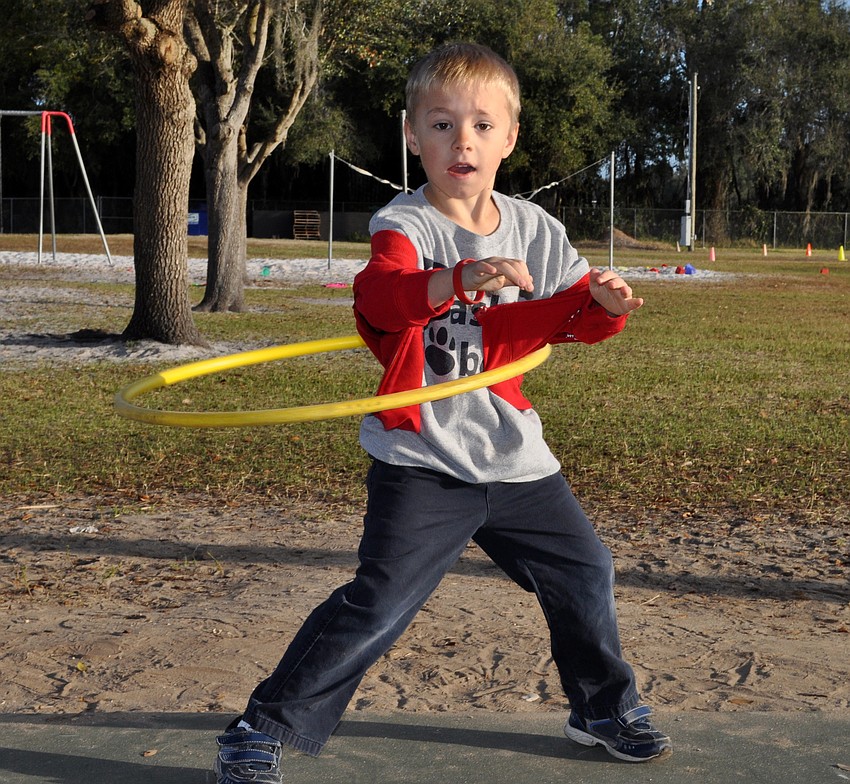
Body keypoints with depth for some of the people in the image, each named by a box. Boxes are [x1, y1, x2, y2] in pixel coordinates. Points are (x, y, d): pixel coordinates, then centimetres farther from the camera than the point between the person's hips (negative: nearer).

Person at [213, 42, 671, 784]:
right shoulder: (405, 225, -12)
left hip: (514, 457, 6)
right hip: (423, 462, -6)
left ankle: (604, 707, 40)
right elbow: (381, 292, -33)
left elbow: (569, 312, 13)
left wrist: (602, 301, -12)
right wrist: (460, 280, -53)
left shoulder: (535, 229, 5)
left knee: (585, 571, 15)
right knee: (381, 601, -14)